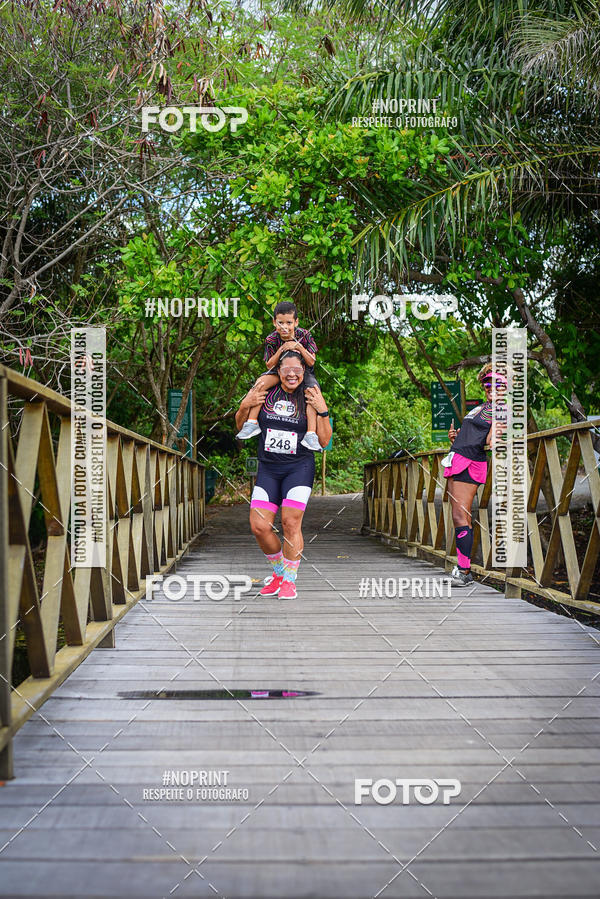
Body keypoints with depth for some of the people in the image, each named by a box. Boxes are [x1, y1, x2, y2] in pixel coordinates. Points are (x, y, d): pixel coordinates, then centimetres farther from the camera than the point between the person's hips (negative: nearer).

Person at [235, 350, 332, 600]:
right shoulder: (264, 392, 4)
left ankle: (289, 580, 3)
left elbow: (324, 441, -1)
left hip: (299, 467, -2)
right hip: (268, 468, 3)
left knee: (291, 523, -12)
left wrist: (322, 411, -13)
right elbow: (241, 427, 14)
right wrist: (244, 406, -4)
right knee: (259, 526, -6)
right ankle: (279, 571, 18)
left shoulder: (310, 398, 1)